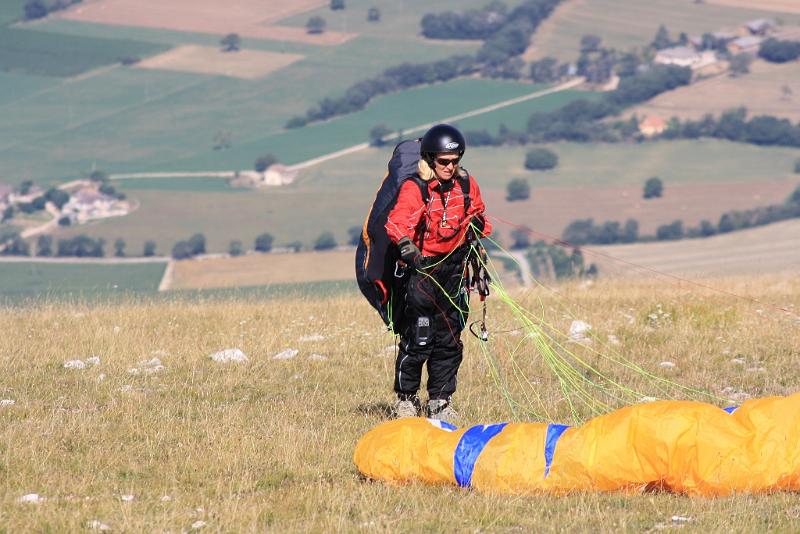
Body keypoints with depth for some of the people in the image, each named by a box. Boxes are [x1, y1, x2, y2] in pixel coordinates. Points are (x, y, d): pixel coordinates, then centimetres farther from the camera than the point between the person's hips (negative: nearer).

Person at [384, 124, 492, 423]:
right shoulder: (414, 189, -12)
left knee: (449, 339, 6)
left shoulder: (466, 185, 7)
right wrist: (406, 245, -39)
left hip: (454, 268, 5)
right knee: (418, 339, -7)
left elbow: (476, 216, 25)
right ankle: (406, 398, 9)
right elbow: (396, 223, -25)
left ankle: (440, 402, 14)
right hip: (422, 268, -5)